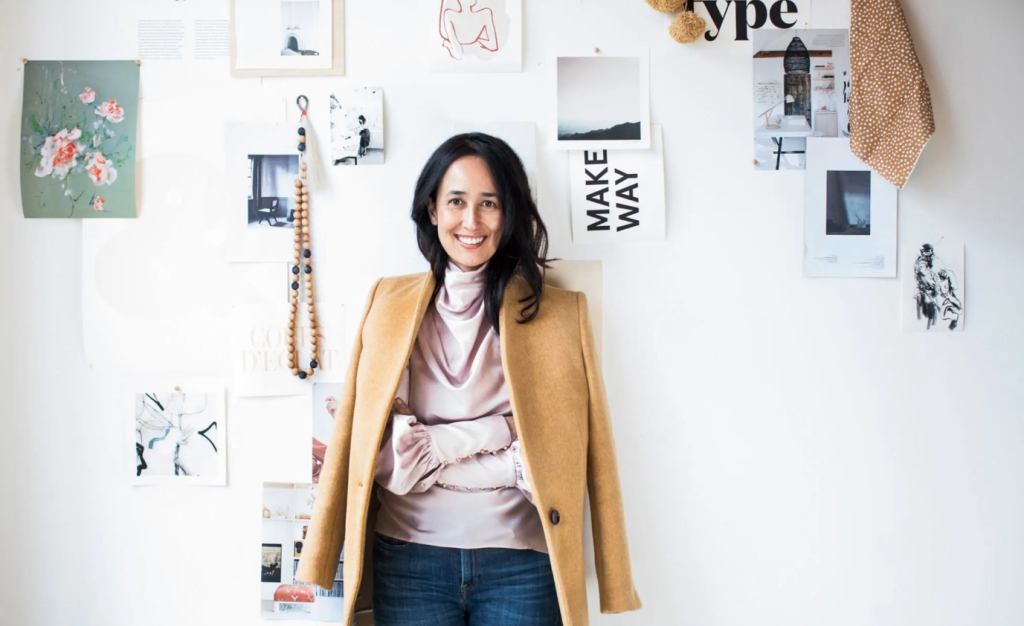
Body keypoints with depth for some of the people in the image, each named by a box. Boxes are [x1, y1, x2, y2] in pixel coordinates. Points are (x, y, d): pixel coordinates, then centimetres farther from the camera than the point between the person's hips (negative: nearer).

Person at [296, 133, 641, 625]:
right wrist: (496, 436, -9)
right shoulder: (388, 303, 5)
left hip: (521, 565, 0)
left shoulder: (560, 313, 1)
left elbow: (562, 455, -3)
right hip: (410, 561, 1)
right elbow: (385, 458, -1)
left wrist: (432, 448, -8)